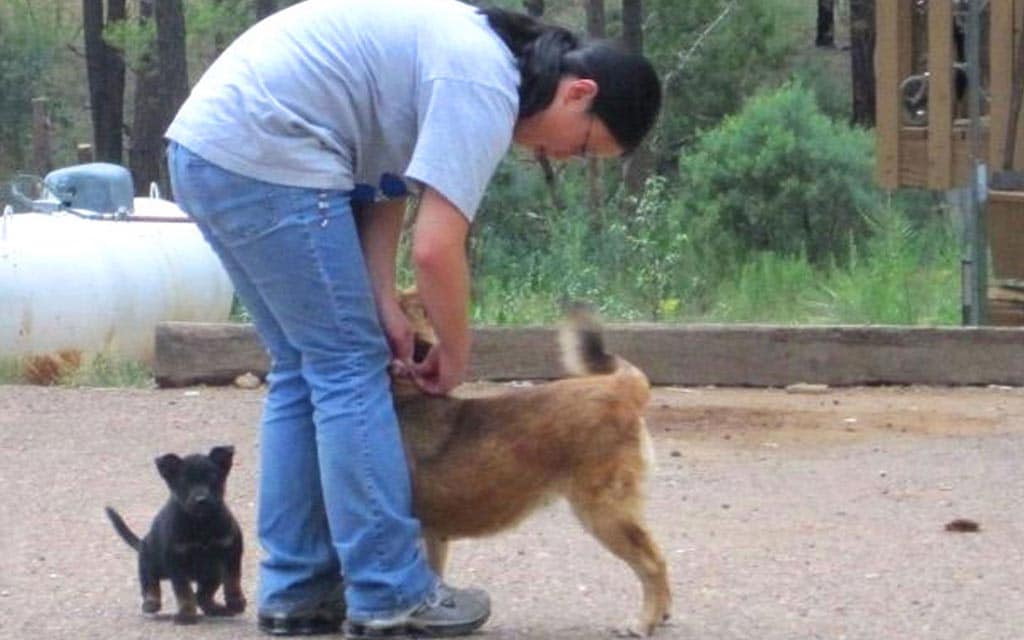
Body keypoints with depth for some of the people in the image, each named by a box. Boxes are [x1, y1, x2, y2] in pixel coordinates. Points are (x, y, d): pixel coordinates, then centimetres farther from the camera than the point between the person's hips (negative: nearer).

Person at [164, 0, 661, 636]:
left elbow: (386, 186, 14)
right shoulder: (485, 88, -14)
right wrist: (456, 354, -2)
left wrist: (383, 306, 3)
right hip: (265, 155, -10)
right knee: (350, 368, -4)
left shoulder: (478, 51, 16)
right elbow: (437, 247, -18)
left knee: (302, 371, 14)